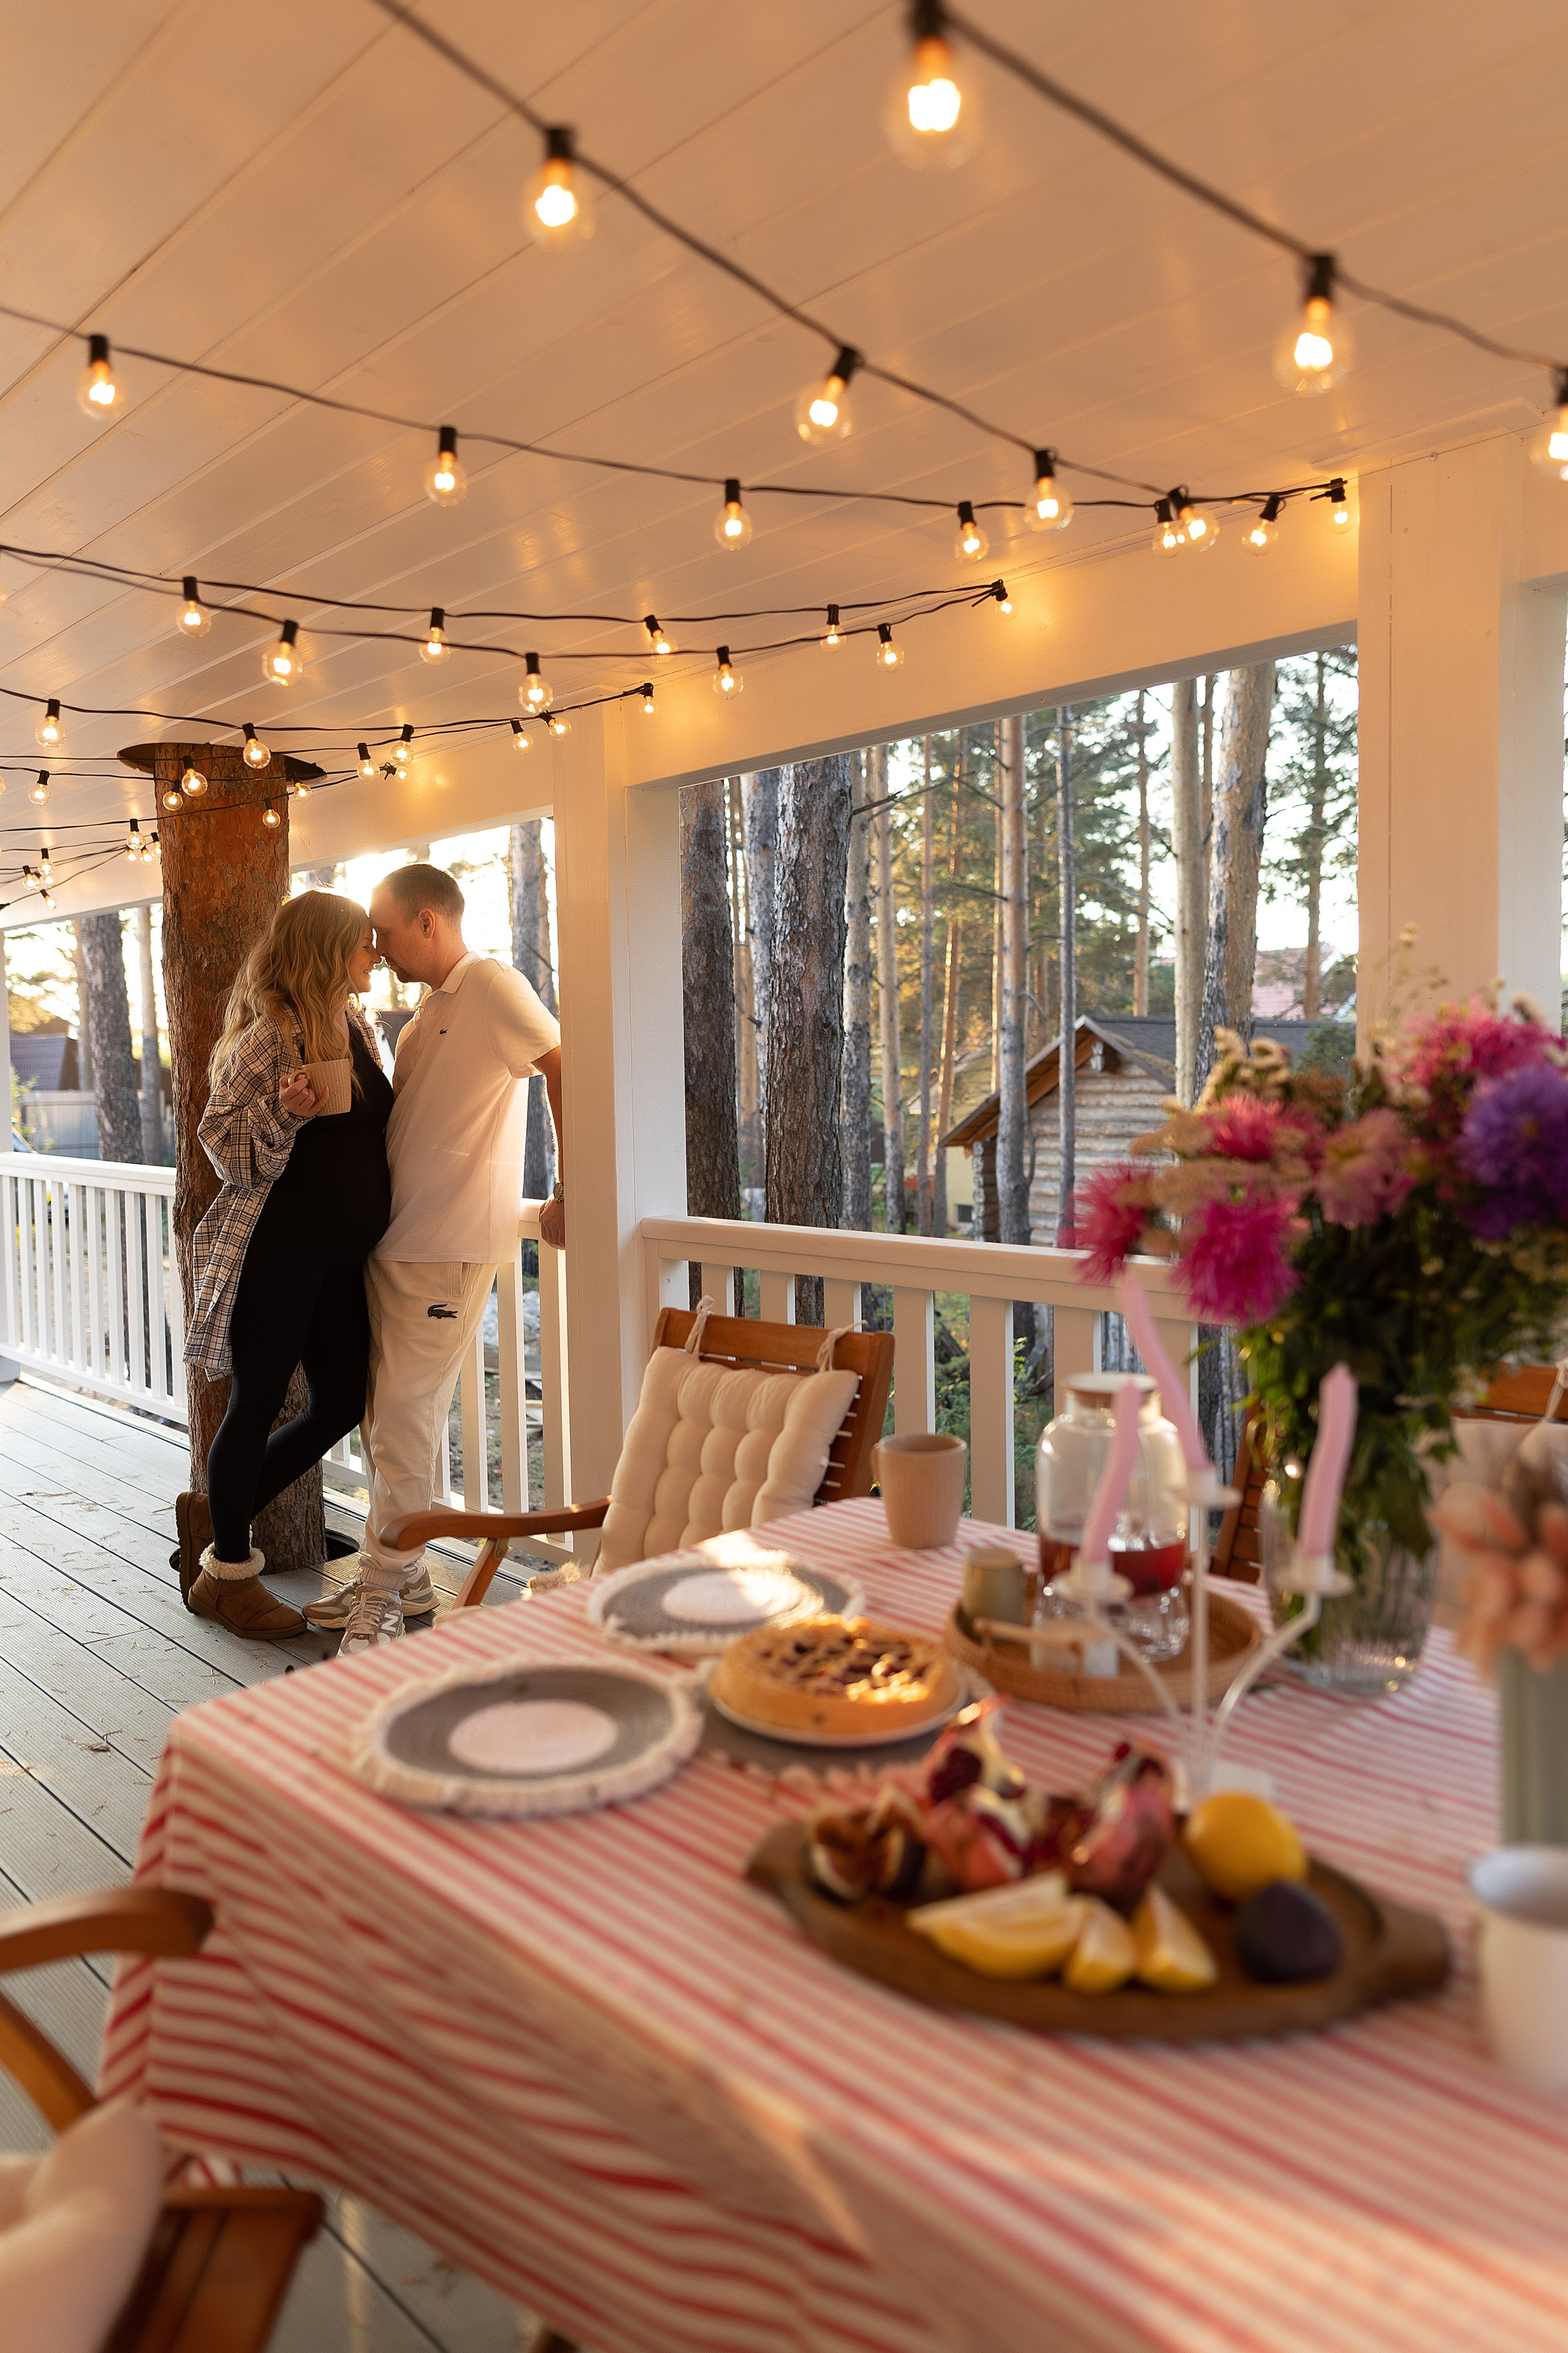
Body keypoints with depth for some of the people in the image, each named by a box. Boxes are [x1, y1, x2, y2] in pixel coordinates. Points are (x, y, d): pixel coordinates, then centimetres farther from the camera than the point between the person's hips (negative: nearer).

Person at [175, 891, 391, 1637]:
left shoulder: (356, 1027, 13)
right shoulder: (271, 1033, -12)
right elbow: (222, 1137, -13)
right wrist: (286, 1112, -28)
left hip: (343, 1253, 9)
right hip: (278, 1246, -8)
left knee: (342, 1402, 10)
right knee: (258, 1402, 3)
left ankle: (216, 1514, 31)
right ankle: (227, 1572, 21)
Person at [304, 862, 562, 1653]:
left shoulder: (491, 984, -11)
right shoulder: (431, 1005, 19)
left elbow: (565, 1069, -19)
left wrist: (567, 1194, -19)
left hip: (449, 1241, -10)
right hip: (395, 1233, 10)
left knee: (405, 1417, -6)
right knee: (384, 1412, 13)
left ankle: (385, 1595, 6)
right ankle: (400, 1577, 24)